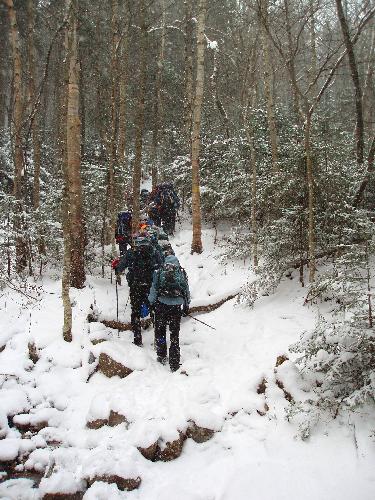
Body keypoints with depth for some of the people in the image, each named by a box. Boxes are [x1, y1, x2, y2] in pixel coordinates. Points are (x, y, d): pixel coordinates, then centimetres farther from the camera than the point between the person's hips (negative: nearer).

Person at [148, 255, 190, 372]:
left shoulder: (159, 273, 2)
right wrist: (186, 307, 20)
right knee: (175, 335, 9)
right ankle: (174, 364, 11)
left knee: (160, 331, 18)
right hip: (176, 307, 1)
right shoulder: (182, 273, 5)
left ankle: (162, 357, 27)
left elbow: (153, 289, 2)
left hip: (161, 306, -1)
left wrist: (151, 303, 14)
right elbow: (187, 291, 10)